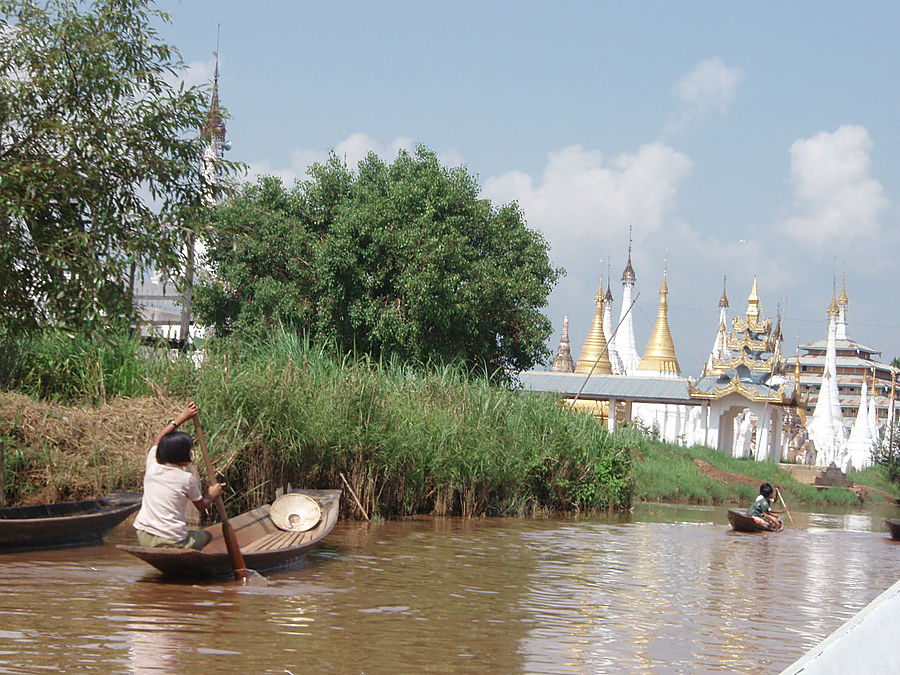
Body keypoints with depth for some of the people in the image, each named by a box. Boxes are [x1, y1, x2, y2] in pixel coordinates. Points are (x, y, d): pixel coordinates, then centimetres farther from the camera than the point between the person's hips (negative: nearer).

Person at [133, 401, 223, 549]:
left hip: (143, 537, 2)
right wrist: (212, 495, 29)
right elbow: (202, 507, 8)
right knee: (206, 536, 25)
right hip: (171, 542, -2)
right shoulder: (187, 479, -9)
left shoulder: (152, 466, 2)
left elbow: (159, 438, 22)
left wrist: (182, 418, 29)